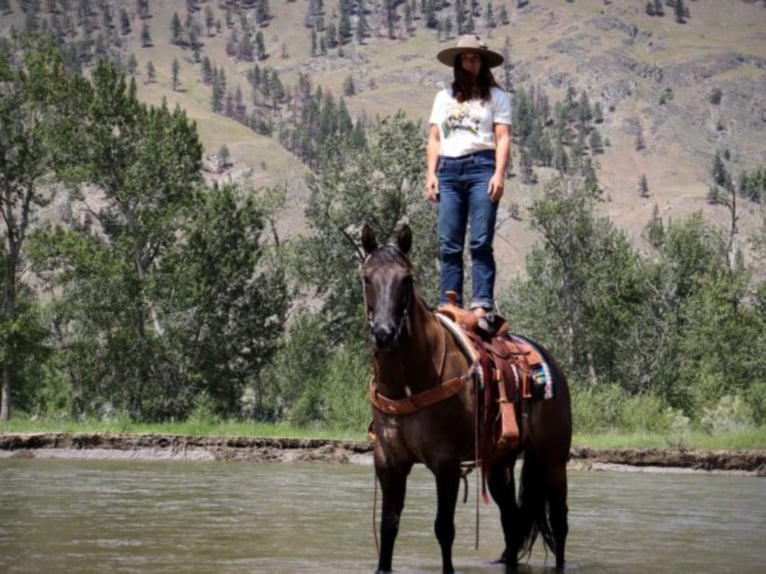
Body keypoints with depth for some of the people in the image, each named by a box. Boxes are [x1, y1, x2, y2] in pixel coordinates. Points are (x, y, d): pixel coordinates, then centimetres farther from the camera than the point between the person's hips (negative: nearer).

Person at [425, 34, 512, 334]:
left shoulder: (496, 96, 8)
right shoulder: (444, 97, 20)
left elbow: (503, 138, 0)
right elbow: (434, 139, 18)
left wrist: (499, 174, -11)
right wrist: (431, 174, 6)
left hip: (481, 167, -4)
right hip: (448, 170, 4)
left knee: (481, 242, -10)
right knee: (449, 245, 0)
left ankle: (483, 306, -15)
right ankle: (448, 307, 0)